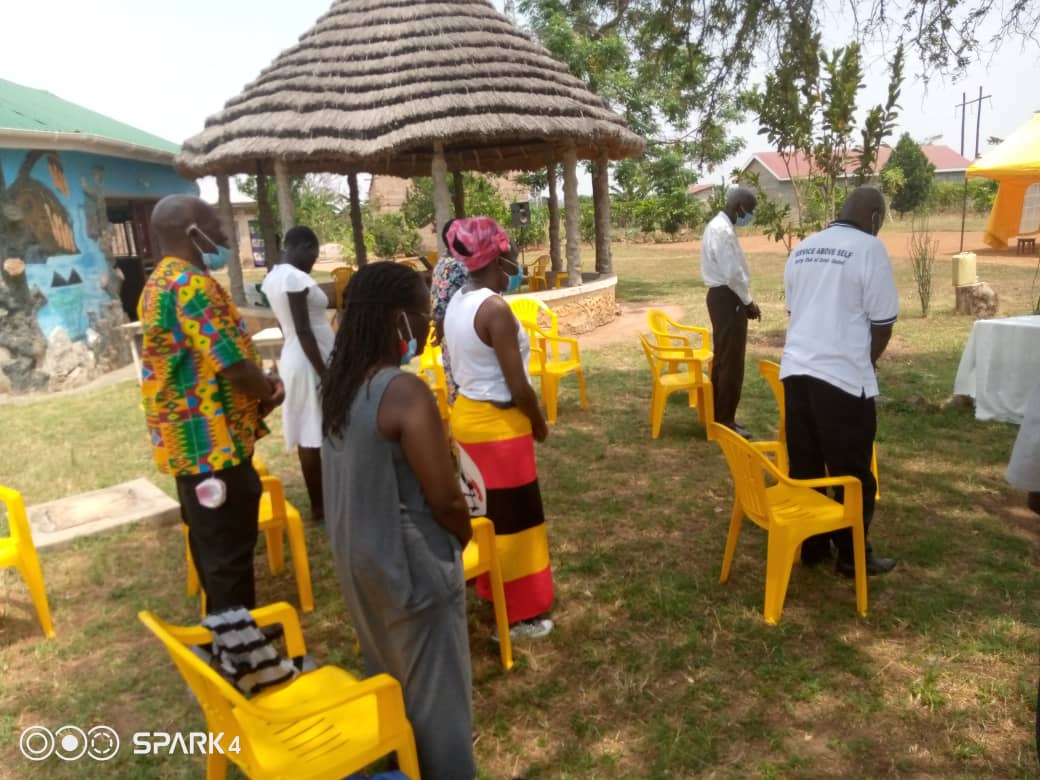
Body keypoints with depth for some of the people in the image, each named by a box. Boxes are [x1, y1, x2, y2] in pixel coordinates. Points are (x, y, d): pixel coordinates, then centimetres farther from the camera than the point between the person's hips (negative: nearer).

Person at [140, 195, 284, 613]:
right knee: (229, 550, 1)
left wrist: (260, 386, 7)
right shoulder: (193, 285, -20)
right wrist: (270, 391, -4)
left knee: (211, 542, 21)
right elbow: (234, 366, -24)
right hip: (213, 441, -11)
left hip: (189, 440, 11)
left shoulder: (161, 281, 14)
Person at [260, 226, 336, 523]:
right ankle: (320, 506, 9)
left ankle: (320, 501, 24)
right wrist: (324, 373, -20)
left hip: (294, 359, 10)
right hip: (311, 363, -10)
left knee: (309, 434, 14)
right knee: (316, 435, -1)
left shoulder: (273, 277, 12)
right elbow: (303, 331, -22)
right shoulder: (295, 277, -18)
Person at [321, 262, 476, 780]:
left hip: (356, 554, 9)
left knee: (386, 669, 27)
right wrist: (464, 535, -3)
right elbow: (444, 498, -23)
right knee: (434, 682, 12)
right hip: (410, 561, -8)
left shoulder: (338, 381, -1)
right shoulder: (404, 392, -26)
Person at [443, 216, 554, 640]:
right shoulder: (496, 308, -23)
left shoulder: (457, 302, 4)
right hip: (498, 423, -9)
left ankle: (490, 588, 42)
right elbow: (518, 386, -22)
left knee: (484, 511, 23)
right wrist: (539, 423, -4)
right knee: (512, 518, 5)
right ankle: (518, 615, 20)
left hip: (466, 414, 9)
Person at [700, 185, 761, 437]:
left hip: (722, 296, 11)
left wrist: (745, 300, 17)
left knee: (723, 359, 16)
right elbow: (733, 274, -22)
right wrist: (748, 302, -10)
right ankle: (725, 420, 4)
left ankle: (718, 416, 25)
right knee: (731, 362, -4)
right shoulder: (723, 230, -19)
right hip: (728, 299, -11)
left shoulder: (718, 225, 14)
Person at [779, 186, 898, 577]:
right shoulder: (869, 248, -7)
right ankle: (853, 555, 19)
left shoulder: (802, 248, 12)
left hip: (796, 369, 6)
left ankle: (812, 546, 25)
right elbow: (882, 323, -6)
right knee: (852, 472, 7)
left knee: (804, 466, 13)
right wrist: (867, 362, 12)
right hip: (844, 376, -6)